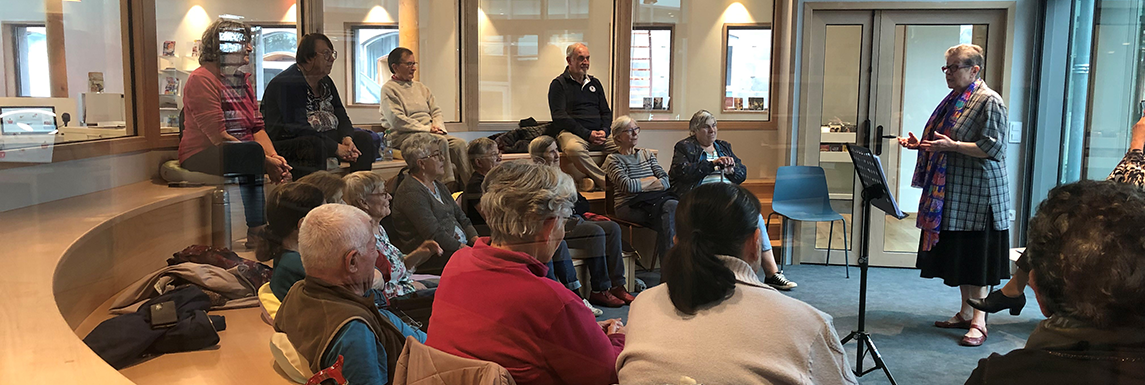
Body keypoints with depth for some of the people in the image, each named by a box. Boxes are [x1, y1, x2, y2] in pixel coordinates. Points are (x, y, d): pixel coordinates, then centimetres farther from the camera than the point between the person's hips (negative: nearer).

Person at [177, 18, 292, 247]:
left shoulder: (242, 80, 16)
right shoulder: (201, 79, -10)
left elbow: (258, 128, 8)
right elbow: (218, 137, -20)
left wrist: (274, 156, -13)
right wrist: (264, 161, -25)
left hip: (246, 155, 8)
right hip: (203, 156, -8)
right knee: (251, 152, -37)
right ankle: (255, 229, -35)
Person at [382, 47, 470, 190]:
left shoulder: (420, 87, 25)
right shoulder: (388, 89, 1)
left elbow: (436, 111, 21)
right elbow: (398, 120, -11)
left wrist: (437, 126, -3)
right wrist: (426, 129, -15)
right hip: (403, 135, -7)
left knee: (459, 143, -20)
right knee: (441, 141, -33)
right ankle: (449, 184, -35)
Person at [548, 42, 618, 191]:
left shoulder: (595, 83, 24)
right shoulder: (559, 84, 7)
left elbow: (606, 112, 22)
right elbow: (559, 116, -5)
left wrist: (604, 131, -2)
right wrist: (587, 134, -14)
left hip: (598, 134, 5)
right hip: (571, 133, -5)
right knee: (574, 148, -41)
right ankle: (606, 183, -38)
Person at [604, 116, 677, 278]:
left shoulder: (647, 154, 24)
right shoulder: (613, 159, 8)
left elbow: (666, 181, 11)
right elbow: (627, 185, -11)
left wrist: (640, 184, -4)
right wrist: (652, 181, 2)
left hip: (657, 200, 5)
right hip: (629, 206, -5)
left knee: (673, 207, -31)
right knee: (672, 207, -31)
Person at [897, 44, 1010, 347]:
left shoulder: (989, 101, -11)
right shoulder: (953, 100, 16)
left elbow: (992, 147, -18)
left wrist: (951, 145, -27)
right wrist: (920, 144, 8)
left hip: (978, 192, -9)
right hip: (951, 191, 9)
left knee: (976, 256, -5)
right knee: (956, 254, 12)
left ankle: (979, 322, 1)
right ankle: (965, 313, 23)